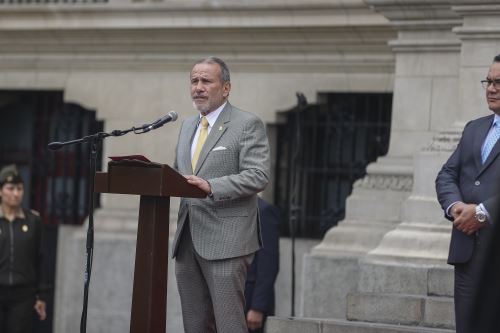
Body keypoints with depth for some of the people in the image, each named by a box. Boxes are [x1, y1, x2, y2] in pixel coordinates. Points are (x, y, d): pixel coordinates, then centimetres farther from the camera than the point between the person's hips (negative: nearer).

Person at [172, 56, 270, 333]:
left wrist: (211, 186, -25)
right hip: (187, 240, 7)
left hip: (225, 240, -7)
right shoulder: (188, 126, 19)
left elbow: (258, 176, -14)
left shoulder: (248, 125, -4)